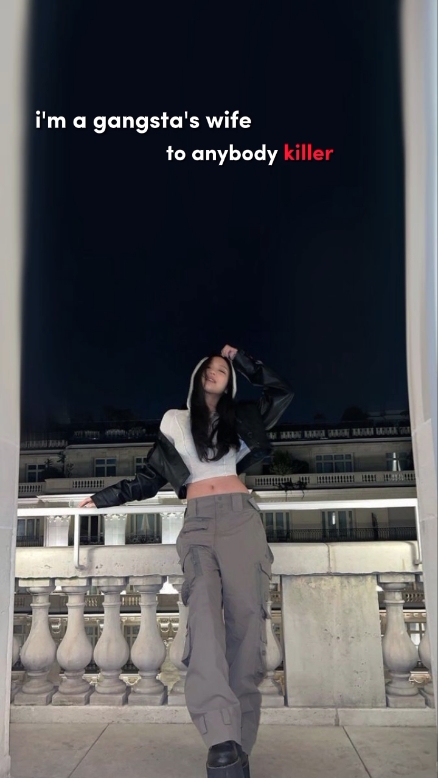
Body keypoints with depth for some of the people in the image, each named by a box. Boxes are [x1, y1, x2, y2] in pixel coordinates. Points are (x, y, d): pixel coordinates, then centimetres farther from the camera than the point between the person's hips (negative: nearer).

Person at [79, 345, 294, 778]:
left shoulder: (239, 417, 20)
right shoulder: (175, 421, 19)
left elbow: (282, 392, 14)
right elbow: (151, 479, 19)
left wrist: (240, 359, 18)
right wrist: (105, 497, 16)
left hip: (239, 517, 1)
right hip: (197, 522, -1)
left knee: (246, 613, -12)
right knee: (204, 609, -25)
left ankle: (236, 743, -8)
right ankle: (224, 741, -36)